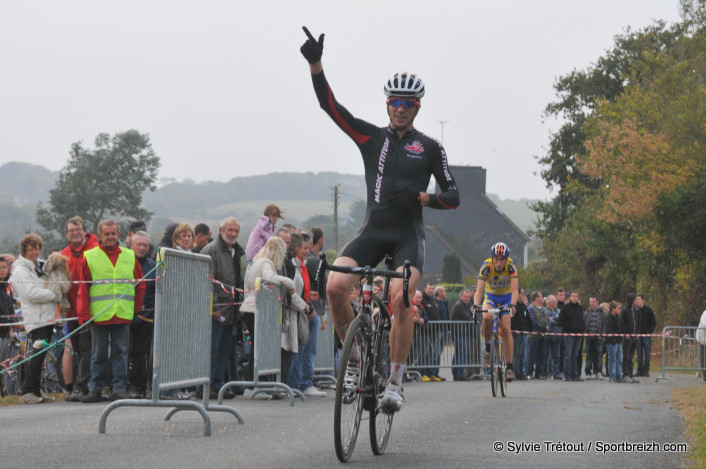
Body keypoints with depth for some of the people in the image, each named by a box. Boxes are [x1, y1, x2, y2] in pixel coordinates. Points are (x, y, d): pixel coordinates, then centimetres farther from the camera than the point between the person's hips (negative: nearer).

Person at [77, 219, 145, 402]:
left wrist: (137, 309, 8)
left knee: (120, 352, 1)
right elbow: (83, 289, 3)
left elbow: (140, 284, 15)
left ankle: (119, 388, 6)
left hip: (123, 316, 1)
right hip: (98, 316, -1)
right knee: (98, 354, 3)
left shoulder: (129, 256, 11)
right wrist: (84, 315, -5)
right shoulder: (89, 257, 5)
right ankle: (95, 389, 10)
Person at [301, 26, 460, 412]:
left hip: (408, 234, -2)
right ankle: (355, 360, 0)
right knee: (335, 286, -20)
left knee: (400, 298, -23)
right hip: (373, 231, 2)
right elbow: (330, 105, 3)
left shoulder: (430, 148, 7)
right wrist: (315, 64, -10)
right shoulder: (371, 138, 11)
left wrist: (421, 197, -14)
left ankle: (395, 384, -14)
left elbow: (453, 196, 6)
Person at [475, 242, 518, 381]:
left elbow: (515, 289, -33)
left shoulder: (511, 266, -26)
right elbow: (479, 289, -32)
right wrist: (476, 305, -50)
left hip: (506, 298, 0)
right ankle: (488, 348, -8)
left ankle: (509, 367, -13)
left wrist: (512, 304, -52)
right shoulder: (486, 266, -26)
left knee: (506, 329, -17)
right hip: (491, 297, 0)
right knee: (487, 318, -32)